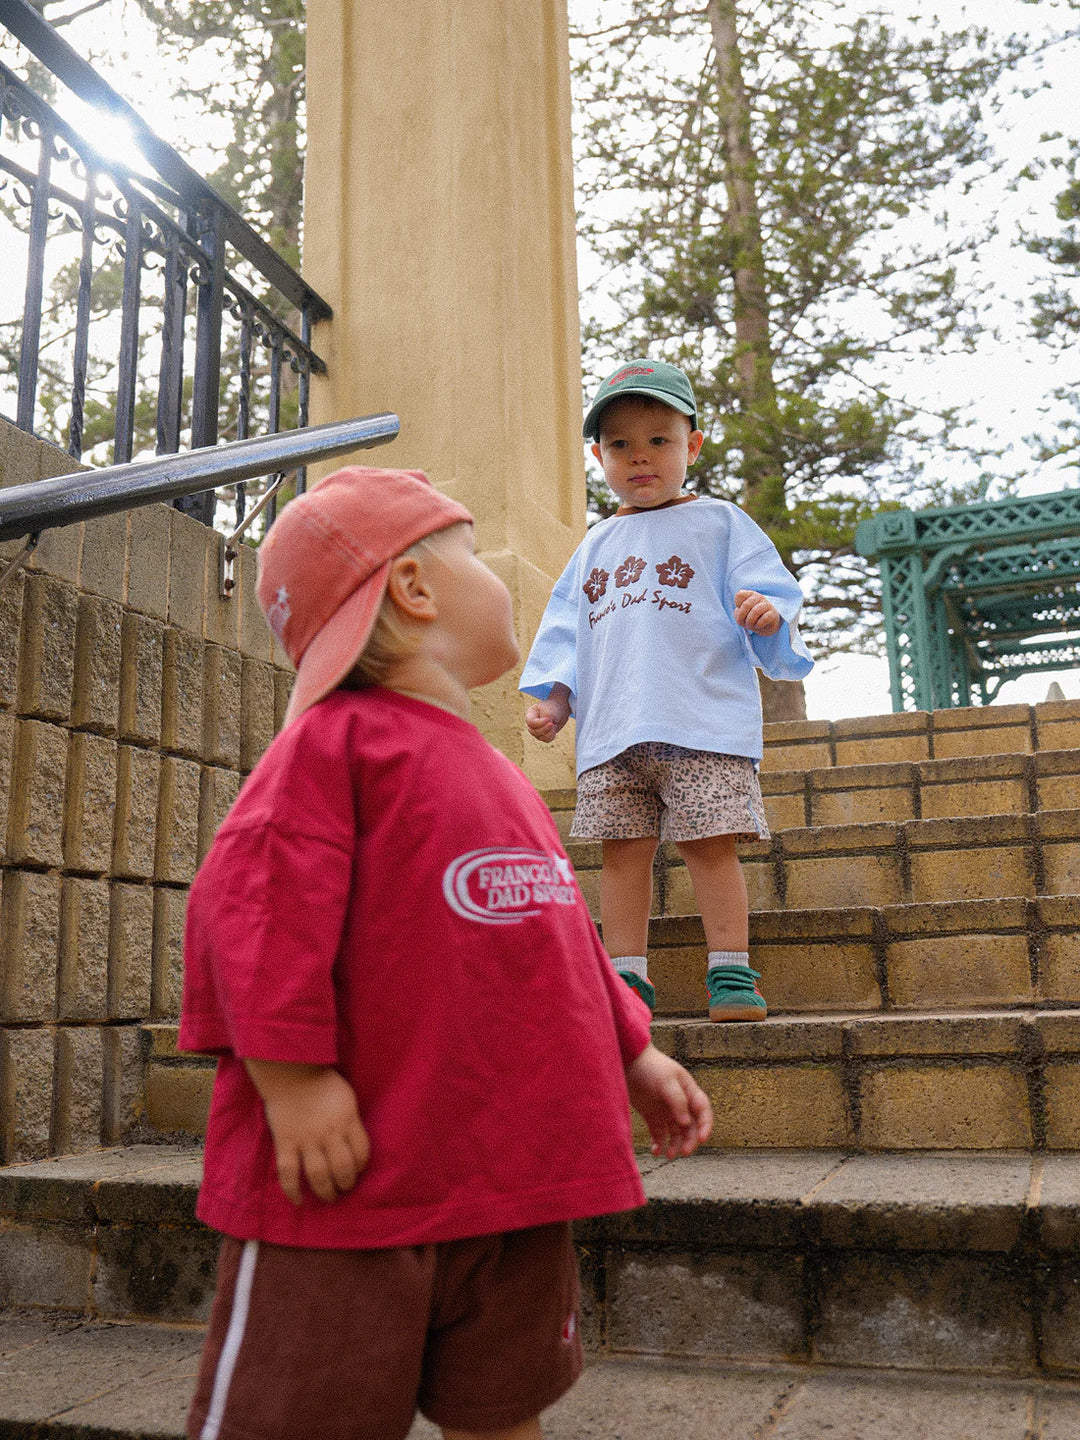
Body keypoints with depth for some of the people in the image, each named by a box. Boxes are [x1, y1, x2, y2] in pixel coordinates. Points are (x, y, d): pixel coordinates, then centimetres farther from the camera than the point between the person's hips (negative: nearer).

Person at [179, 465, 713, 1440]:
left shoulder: (496, 775, 17)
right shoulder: (339, 738, -9)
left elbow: (561, 934, 22)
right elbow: (249, 903, -18)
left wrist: (634, 1052, 22)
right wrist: (292, 1076, -22)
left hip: (512, 1174, 8)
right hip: (358, 1174, -8)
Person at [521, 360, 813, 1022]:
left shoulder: (720, 523, 9)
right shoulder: (597, 546, 22)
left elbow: (767, 591, 0)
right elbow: (566, 628, 20)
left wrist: (768, 614, -23)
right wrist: (555, 695, 7)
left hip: (706, 723, -4)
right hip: (613, 731, 4)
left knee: (710, 841, -8)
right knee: (624, 847, 0)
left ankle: (732, 973, 0)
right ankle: (627, 974, 7)